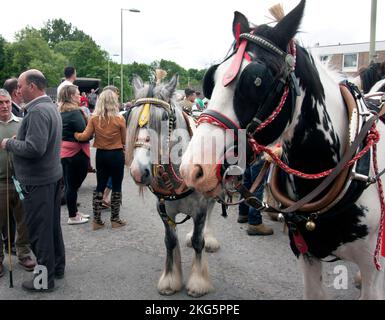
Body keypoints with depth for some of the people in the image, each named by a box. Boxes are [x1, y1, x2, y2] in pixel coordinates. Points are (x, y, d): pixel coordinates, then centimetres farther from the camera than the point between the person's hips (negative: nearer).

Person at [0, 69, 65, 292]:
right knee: (53, 224, 19)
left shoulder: (37, 111, -20)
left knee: (39, 230, 2)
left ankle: (45, 279, 14)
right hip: (53, 175, 10)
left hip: (38, 181, -10)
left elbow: (34, 148, -28)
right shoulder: (51, 107, 11)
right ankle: (57, 266, 34)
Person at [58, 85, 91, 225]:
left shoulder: (61, 112, 11)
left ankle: (74, 212, 28)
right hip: (75, 152, -9)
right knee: (73, 185, 1)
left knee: (69, 184, 15)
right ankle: (73, 217, 11)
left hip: (63, 152, 9)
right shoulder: (75, 112, -15)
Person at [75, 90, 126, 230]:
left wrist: (75, 134, 13)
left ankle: (96, 220, 16)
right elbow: (124, 140, -4)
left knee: (100, 186, 12)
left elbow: (85, 136, -6)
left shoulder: (94, 119, -6)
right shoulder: (119, 119, -11)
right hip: (116, 155, -3)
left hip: (101, 155, 3)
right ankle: (115, 219, 15)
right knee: (116, 187, 8)